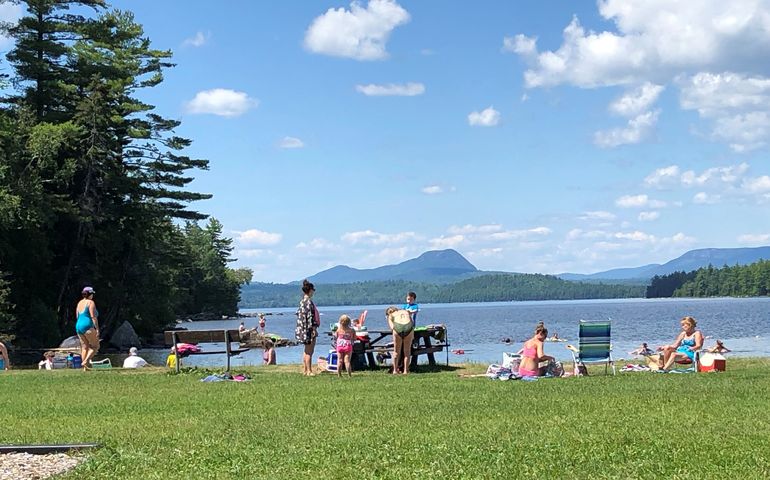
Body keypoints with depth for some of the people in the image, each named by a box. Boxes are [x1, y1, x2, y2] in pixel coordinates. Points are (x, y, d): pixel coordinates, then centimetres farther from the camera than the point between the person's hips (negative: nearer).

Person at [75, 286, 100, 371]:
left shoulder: (79, 303, 17)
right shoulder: (90, 302, -6)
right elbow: (93, 316, -14)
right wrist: (97, 329, -15)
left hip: (78, 326, 8)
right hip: (88, 326, -8)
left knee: (84, 347, 9)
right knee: (95, 346, -1)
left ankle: (85, 368, 4)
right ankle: (86, 361, -17)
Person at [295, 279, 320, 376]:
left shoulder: (302, 301, 12)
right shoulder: (309, 302, -16)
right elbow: (310, 316, -20)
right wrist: (313, 329, -18)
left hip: (303, 328, 10)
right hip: (309, 329, -10)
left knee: (307, 351, 15)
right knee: (309, 351, -5)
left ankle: (305, 370, 19)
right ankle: (309, 371, -3)